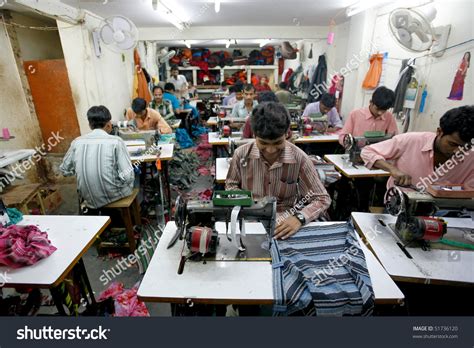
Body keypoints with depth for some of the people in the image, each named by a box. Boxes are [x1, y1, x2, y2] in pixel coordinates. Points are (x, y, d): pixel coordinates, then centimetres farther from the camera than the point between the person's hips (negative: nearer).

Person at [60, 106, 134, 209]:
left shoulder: (77, 142, -2)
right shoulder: (116, 141, -14)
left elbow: (64, 170, 10)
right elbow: (128, 177, -19)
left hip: (89, 198, 5)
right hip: (113, 196, -4)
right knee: (135, 173, 25)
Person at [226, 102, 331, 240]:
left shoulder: (299, 159, -15)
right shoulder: (241, 154, -10)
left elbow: (322, 199, -9)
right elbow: (231, 185, 7)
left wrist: (299, 218, -28)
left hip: (284, 224, 1)